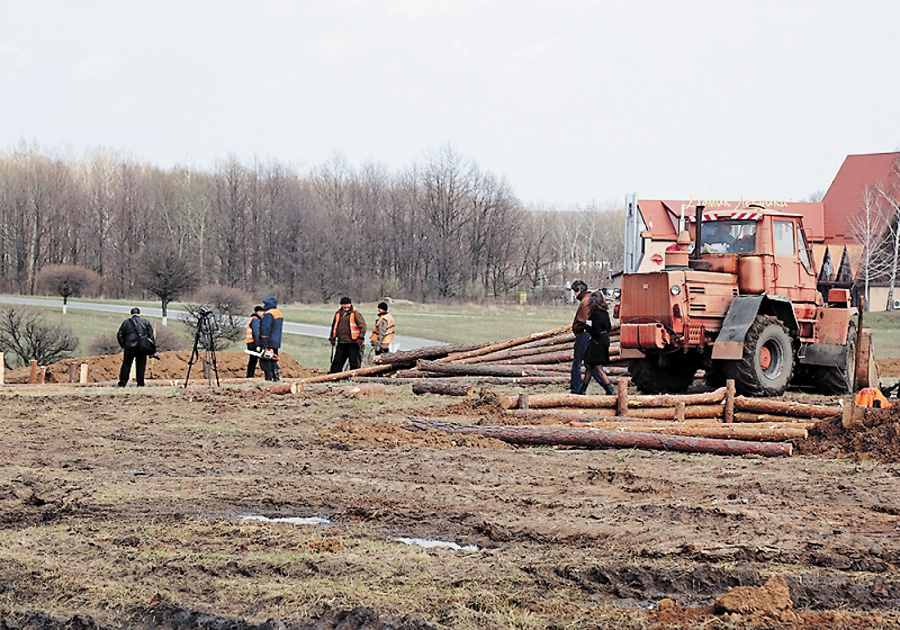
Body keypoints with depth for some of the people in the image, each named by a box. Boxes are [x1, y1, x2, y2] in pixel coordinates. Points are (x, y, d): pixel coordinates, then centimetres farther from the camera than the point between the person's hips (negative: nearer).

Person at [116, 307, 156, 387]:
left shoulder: (126, 322, 9)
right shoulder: (146, 322, 8)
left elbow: (119, 335, 6)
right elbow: (151, 335, 4)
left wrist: (123, 345, 12)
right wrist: (153, 348, 4)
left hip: (130, 347, 0)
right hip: (142, 347, 0)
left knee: (126, 365, 5)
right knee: (141, 365, 5)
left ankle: (122, 383, 3)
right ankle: (140, 383, 1)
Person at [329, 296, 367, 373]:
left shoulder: (356, 314, -4)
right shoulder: (338, 314, 13)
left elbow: (362, 325, -9)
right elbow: (334, 326, 25)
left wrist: (361, 337, -17)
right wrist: (332, 338, 23)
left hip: (353, 343, -5)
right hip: (341, 343, 5)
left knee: (354, 361, -1)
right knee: (337, 361, 7)